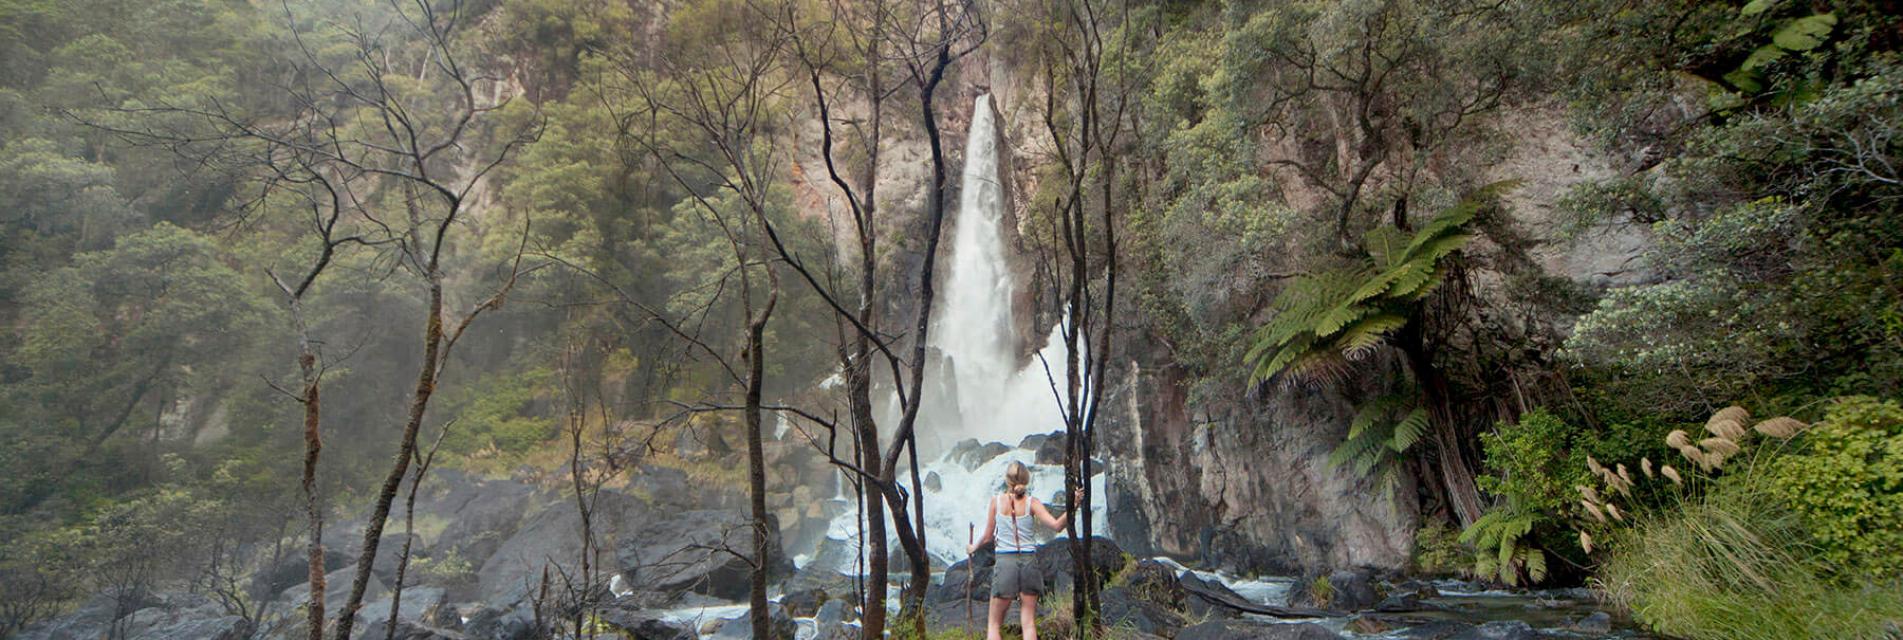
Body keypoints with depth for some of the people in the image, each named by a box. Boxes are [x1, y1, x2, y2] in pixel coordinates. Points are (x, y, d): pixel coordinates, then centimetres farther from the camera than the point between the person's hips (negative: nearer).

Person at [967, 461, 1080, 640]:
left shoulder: (996, 501, 0)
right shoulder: (1031, 502, -1)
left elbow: (988, 537, 5)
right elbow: (1056, 525, -14)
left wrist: (973, 548, 22)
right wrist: (1072, 506, -15)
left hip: (1004, 561, -1)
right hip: (1029, 562, 1)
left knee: (994, 624, 9)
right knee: (1029, 623, 7)